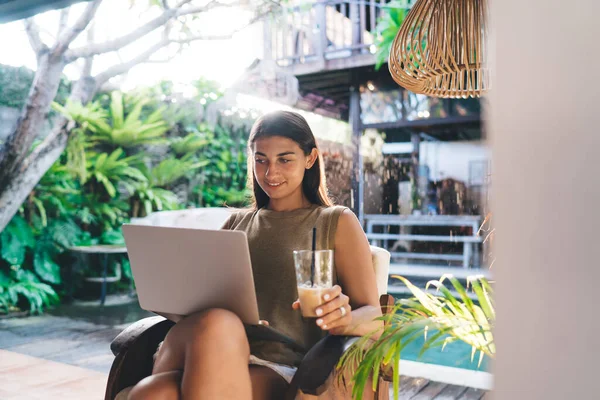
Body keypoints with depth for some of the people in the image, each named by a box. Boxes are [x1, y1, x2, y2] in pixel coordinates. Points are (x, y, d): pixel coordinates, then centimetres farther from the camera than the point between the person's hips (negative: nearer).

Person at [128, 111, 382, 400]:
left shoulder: (338, 223, 11)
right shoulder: (237, 222, 24)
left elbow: (374, 317, 3)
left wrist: (344, 320, -20)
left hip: (282, 371, -1)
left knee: (217, 326, -35)